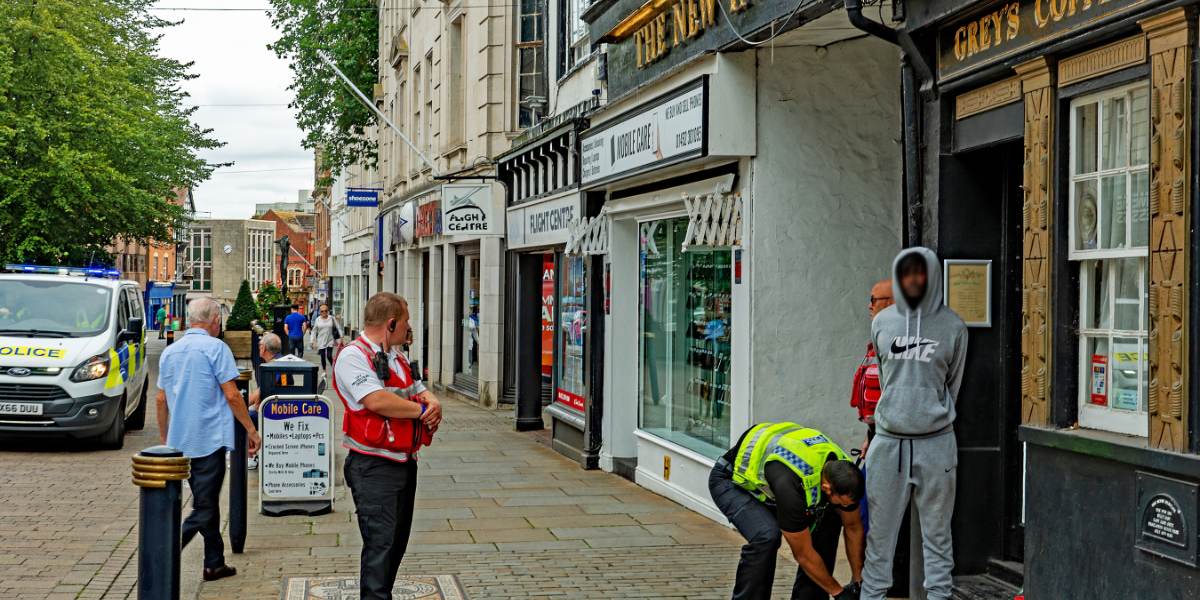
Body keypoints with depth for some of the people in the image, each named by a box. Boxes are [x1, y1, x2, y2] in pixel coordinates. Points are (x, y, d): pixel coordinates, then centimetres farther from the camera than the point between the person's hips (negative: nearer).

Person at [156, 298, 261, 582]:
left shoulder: (169, 352, 11)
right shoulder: (215, 348, -9)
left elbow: (162, 399, 16)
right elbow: (231, 395, -12)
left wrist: (164, 437, 25)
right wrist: (251, 430, -5)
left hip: (179, 441, 7)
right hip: (209, 439, -7)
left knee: (206, 502, 17)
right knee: (204, 508, -4)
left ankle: (215, 563, 22)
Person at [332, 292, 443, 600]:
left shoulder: (397, 356, 17)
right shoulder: (352, 356, -13)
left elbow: (420, 392, 20)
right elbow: (377, 401, -26)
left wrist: (434, 404, -5)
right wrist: (422, 410, -14)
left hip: (405, 462, 9)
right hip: (375, 467, -9)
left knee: (397, 540, 15)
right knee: (381, 543, -9)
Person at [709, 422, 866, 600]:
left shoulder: (844, 472, -20)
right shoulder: (790, 485, -42)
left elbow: (853, 528, -2)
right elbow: (803, 554, -28)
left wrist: (858, 583, 1)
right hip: (732, 479, -8)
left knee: (829, 520, -7)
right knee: (766, 535, -33)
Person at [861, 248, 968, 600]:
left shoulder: (952, 327, 2)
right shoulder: (882, 323, 8)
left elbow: (953, 385, 11)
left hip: (935, 442, -2)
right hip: (888, 440, 2)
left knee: (937, 531, 5)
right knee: (880, 529, 7)